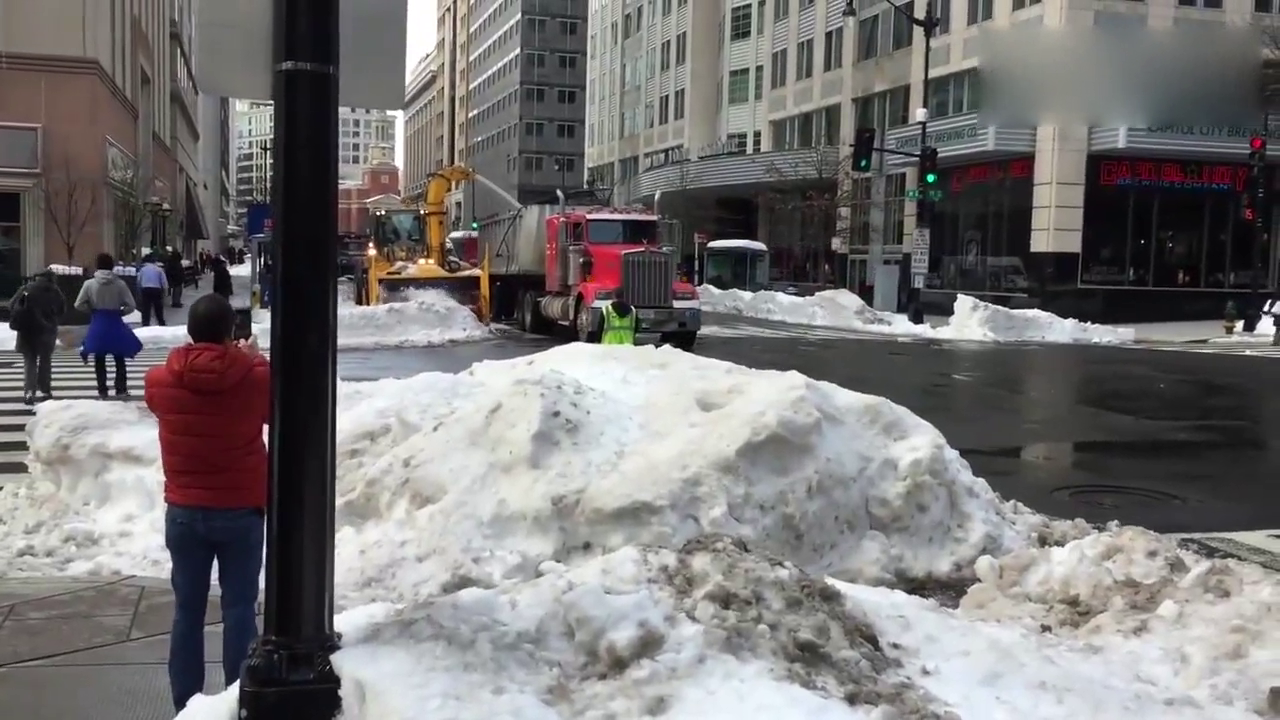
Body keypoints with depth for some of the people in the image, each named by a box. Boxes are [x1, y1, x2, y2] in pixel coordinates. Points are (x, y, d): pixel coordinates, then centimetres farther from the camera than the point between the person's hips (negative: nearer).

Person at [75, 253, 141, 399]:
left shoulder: (89, 284, -5)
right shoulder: (120, 283, -7)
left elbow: (79, 305, -4)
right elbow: (131, 306, -7)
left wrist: (92, 310, 10)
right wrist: (119, 312, 8)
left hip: (97, 324, 0)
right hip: (115, 324, 0)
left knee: (99, 359, 10)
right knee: (119, 359, 13)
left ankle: (102, 392, 12)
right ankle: (121, 390, 14)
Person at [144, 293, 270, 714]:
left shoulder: (160, 380, -8)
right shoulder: (256, 378, -14)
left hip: (184, 511, 2)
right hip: (241, 511, -2)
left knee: (187, 610, 11)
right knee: (239, 609, 6)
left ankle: (185, 703, 18)